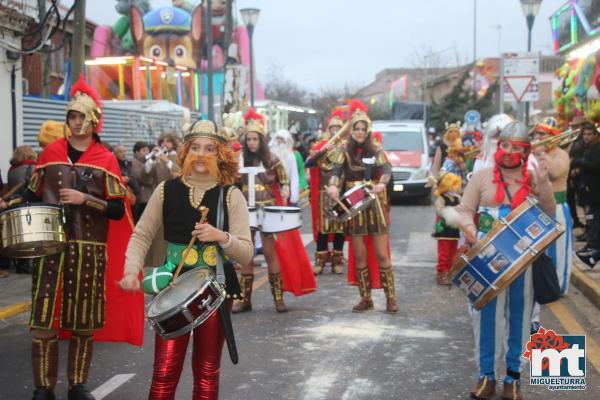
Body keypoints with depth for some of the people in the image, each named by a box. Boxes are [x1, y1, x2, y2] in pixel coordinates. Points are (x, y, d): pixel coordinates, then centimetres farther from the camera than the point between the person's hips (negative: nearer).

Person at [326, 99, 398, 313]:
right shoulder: (344, 150, 3)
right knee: (359, 255, 5)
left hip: (375, 206, -1)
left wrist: (381, 184, -37)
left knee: (382, 254, -2)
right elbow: (336, 171, -11)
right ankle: (365, 298, 15)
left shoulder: (376, 150, 1)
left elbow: (387, 170, -14)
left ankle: (391, 298, 4)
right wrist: (333, 186, -33)